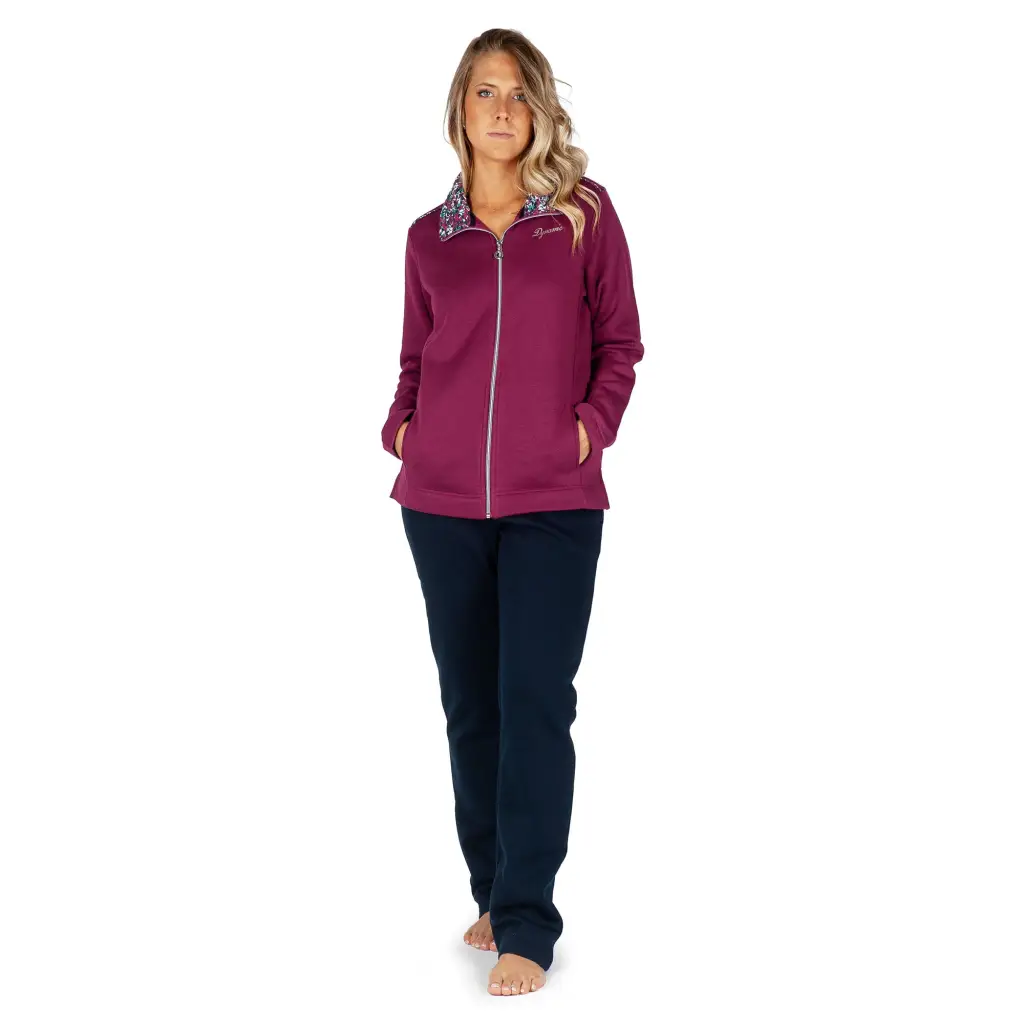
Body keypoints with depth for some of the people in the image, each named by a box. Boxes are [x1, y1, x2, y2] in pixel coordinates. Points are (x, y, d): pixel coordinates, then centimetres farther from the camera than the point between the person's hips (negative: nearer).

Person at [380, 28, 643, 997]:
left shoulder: (585, 213, 4)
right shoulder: (429, 236, 10)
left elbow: (619, 342, 6)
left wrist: (593, 424, -7)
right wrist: (401, 426, 1)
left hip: (554, 499, -3)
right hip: (442, 498, 3)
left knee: (535, 700, -8)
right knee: (469, 701, 8)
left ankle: (526, 924, -2)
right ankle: (493, 892, 22)